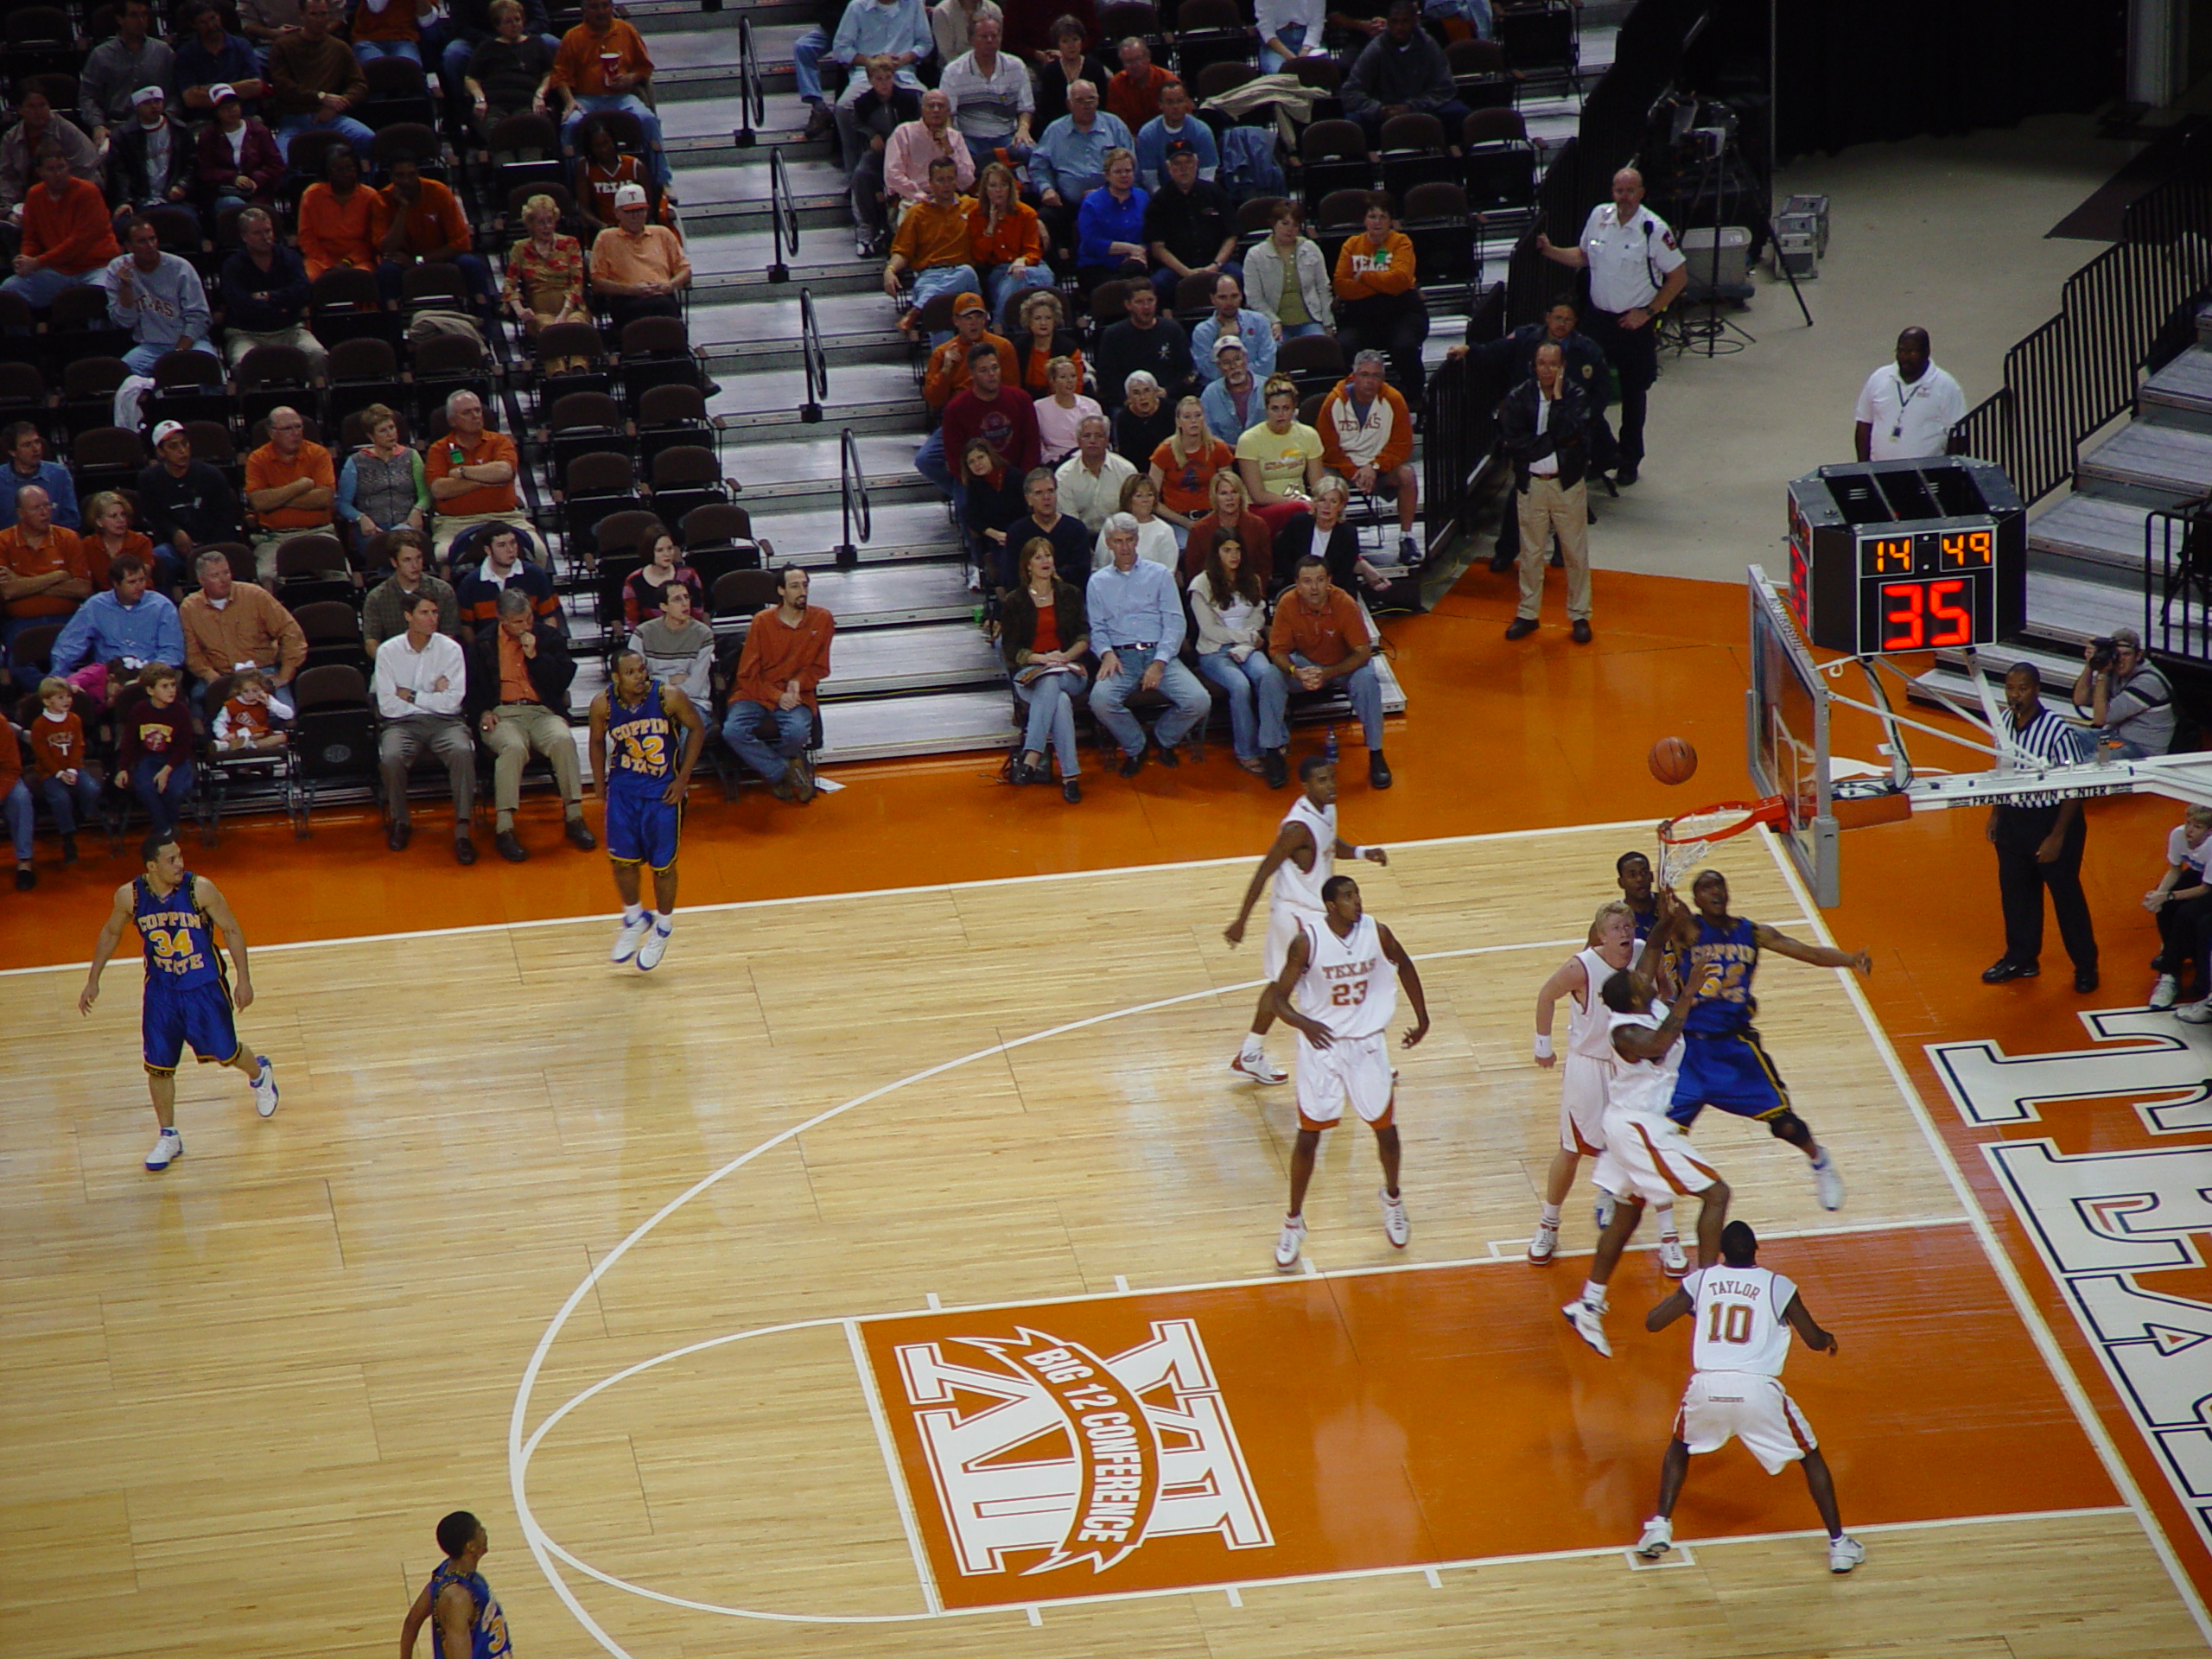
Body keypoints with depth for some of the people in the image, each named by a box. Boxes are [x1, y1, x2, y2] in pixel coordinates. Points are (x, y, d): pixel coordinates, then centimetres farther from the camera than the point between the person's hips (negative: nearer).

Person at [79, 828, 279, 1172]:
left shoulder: (200, 890, -21)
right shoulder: (129, 896, -14)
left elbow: (232, 931, -9)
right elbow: (110, 934, 5)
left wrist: (243, 980, -10)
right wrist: (93, 981, 8)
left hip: (205, 986, -2)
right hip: (161, 991, 2)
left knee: (225, 1053, 9)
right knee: (158, 1065, 3)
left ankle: (259, 1073, 45)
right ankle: (168, 1137, 21)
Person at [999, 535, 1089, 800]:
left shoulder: (1070, 594, 15)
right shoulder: (1013, 602, 10)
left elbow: (1085, 637, 8)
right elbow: (1010, 649, 3)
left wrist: (1066, 656, -14)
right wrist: (1041, 659, -15)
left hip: (1068, 671, 1)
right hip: (1028, 673, -1)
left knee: (1050, 684, -38)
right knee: (1060, 700, -37)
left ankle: (1031, 757, -45)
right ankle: (1070, 775, -47)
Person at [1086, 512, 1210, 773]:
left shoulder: (1159, 575, 12)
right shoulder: (1098, 582, 15)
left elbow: (1174, 623, 4)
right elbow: (1097, 628, 10)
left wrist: (1159, 663, -11)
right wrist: (1107, 653, -13)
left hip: (1159, 654, 0)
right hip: (1121, 656, 0)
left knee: (1199, 702, -24)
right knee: (1100, 700, -32)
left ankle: (1164, 740, 9)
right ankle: (1135, 748, -3)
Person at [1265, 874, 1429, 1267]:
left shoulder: (1376, 933, -10)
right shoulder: (1307, 941, -19)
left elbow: (1404, 966, 11)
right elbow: (1279, 996, -15)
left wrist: (1422, 1017, 16)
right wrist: (1303, 1023, -35)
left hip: (1367, 1044, 2)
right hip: (1321, 1044, -2)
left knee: (1386, 1128, 10)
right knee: (1309, 1135, 1)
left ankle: (1392, 1198, 38)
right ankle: (1294, 1223, 16)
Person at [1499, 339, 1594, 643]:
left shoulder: (1575, 396, -5)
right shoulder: (1518, 398, -3)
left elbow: (1572, 433, -19)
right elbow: (1511, 440, -13)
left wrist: (1558, 399, -18)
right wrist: (1554, 442, -14)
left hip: (1568, 484, -1)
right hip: (1531, 484, 1)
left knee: (1576, 553, 5)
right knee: (1530, 552, 9)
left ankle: (1579, 615, 15)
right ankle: (1527, 614, 20)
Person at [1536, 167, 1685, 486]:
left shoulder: (1654, 229, -15)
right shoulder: (1599, 216, 0)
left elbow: (1678, 276, -9)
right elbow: (1583, 256, 17)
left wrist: (1647, 313, -12)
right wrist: (1550, 251, 1)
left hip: (1634, 323, -4)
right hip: (1598, 316, 4)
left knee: (1633, 394, 8)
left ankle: (1629, 460, 23)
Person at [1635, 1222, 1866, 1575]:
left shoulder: (1699, 1280, 11)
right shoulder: (1778, 1286, 7)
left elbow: (1652, 1322, 15)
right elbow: (1814, 1341, 10)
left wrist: (1685, 1302, 35)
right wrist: (1830, 1339, 34)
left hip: (1707, 1386, 2)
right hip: (1758, 1388, -2)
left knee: (1680, 1446, 33)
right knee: (1810, 1455, 19)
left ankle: (1659, 1528, 20)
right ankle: (1839, 1543, 13)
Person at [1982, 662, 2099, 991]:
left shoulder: (2057, 732, -24)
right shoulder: (2004, 722, -3)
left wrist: (2057, 836, -18)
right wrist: (1995, 814, 16)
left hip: (2051, 819, -6)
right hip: (2013, 818, 6)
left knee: (2066, 895, 6)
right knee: (2015, 891, 18)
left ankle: (2085, 966, 21)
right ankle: (2021, 958, 36)